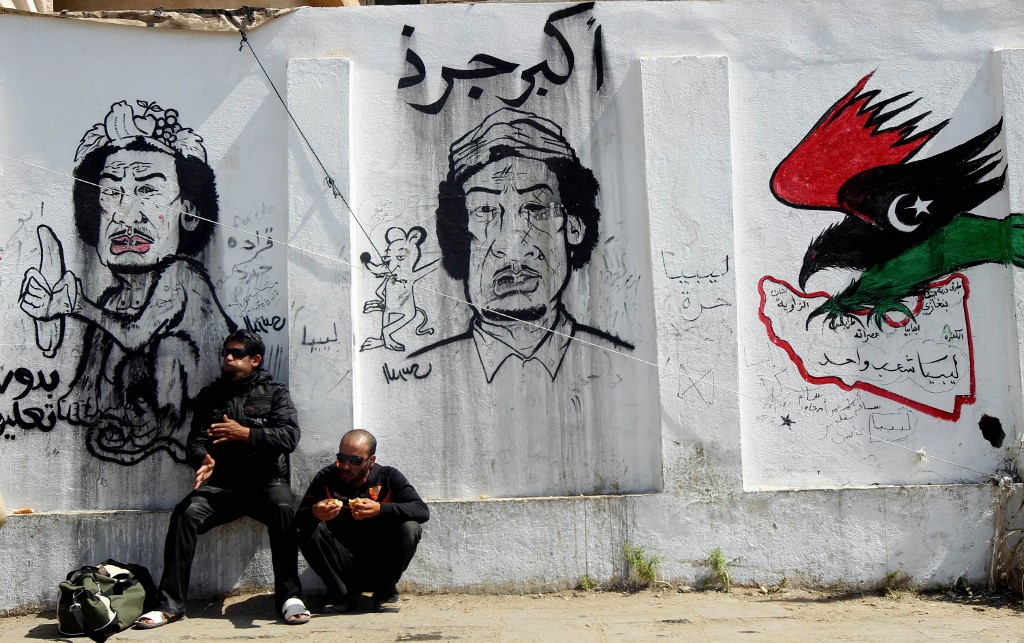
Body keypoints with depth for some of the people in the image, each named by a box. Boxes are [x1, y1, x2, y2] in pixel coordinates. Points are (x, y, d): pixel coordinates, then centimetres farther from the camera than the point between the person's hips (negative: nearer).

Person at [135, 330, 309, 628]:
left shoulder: (274, 392, 9)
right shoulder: (210, 396, 19)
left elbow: (290, 435, -5)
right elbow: (196, 439, 10)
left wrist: (245, 433, -17)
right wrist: (203, 459, -14)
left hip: (266, 480, -3)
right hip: (221, 484, 3)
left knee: (283, 508, -35)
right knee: (185, 514, -25)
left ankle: (289, 595, -26)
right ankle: (170, 604, -20)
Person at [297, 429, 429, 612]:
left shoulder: (388, 477, -7)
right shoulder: (327, 477, -6)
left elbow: (422, 511, -19)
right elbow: (299, 519, -9)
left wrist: (380, 509, -34)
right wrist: (315, 513, -34)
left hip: (380, 562, 0)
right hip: (343, 562, 1)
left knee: (409, 528, -26)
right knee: (309, 531, -24)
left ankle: (386, 592, -1)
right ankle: (341, 594, -2)